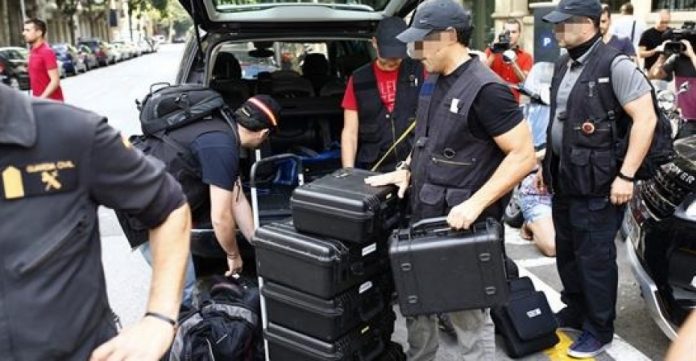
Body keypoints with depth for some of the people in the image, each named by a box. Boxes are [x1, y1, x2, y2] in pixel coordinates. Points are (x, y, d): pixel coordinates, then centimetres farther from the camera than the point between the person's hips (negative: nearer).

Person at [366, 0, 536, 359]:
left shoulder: (485, 88, -17)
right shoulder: (433, 81, 9)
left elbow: (523, 155, -19)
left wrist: (475, 204, -25)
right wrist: (406, 170, 7)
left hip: (459, 225, -8)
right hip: (424, 217, 9)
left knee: (468, 315, 5)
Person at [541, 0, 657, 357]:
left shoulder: (615, 64, -14)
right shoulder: (564, 65, 11)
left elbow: (645, 119, -18)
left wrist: (626, 175, -21)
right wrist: (548, 165, 20)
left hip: (596, 182, -8)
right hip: (564, 179, 8)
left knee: (595, 259, 3)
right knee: (567, 253, 18)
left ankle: (599, 330, 18)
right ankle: (576, 311, 36)